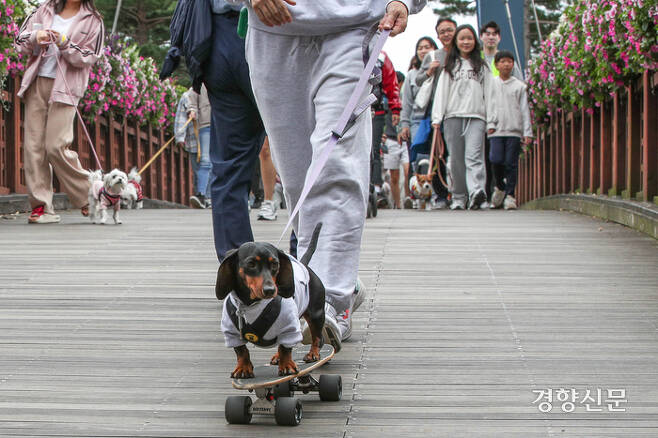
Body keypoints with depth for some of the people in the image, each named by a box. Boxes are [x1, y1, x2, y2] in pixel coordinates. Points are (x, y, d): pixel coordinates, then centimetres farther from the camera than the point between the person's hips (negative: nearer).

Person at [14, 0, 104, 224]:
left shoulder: (92, 20, 5)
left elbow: (88, 58, 0)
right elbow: (20, 42, 12)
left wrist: (64, 44, -16)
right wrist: (35, 38, -10)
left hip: (64, 87, -4)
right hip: (37, 83, 4)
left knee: (56, 146, -13)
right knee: (33, 145, -3)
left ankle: (89, 198, 4)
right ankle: (41, 207, 0)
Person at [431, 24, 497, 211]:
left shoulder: (482, 67, 17)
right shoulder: (450, 67, 17)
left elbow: (488, 94, 12)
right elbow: (441, 92, 9)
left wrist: (491, 120, 4)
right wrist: (437, 117, -2)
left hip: (476, 117, -1)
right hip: (453, 116, 1)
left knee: (474, 156, -18)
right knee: (456, 159, 0)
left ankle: (477, 192, -34)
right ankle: (458, 197, 7)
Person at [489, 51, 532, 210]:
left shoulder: (519, 86, 10)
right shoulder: (491, 84, 10)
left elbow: (524, 110, 8)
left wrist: (527, 132, 3)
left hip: (514, 130, 0)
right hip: (496, 130, 0)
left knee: (511, 163, -3)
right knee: (496, 160, -12)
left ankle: (510, 195, 3)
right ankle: (499, 187, 14)